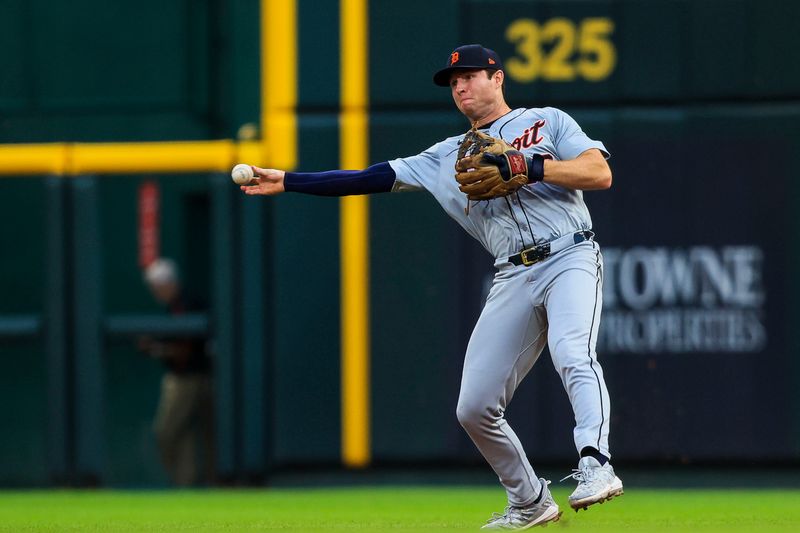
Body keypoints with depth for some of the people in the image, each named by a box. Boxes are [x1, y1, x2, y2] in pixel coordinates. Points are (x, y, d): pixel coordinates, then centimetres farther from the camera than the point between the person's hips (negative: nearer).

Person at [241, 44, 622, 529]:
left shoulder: (547, 122, 11)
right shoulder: (447, 157, 22)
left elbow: (601, 173, -2)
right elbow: (372, 179, 19)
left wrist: (529, 168, -12)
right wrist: (286, 182, 13)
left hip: (570, 257, -5)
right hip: (513, 279, 5)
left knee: (573, 355, -33)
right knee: (474, 408, -2)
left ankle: (595, 466, -47)